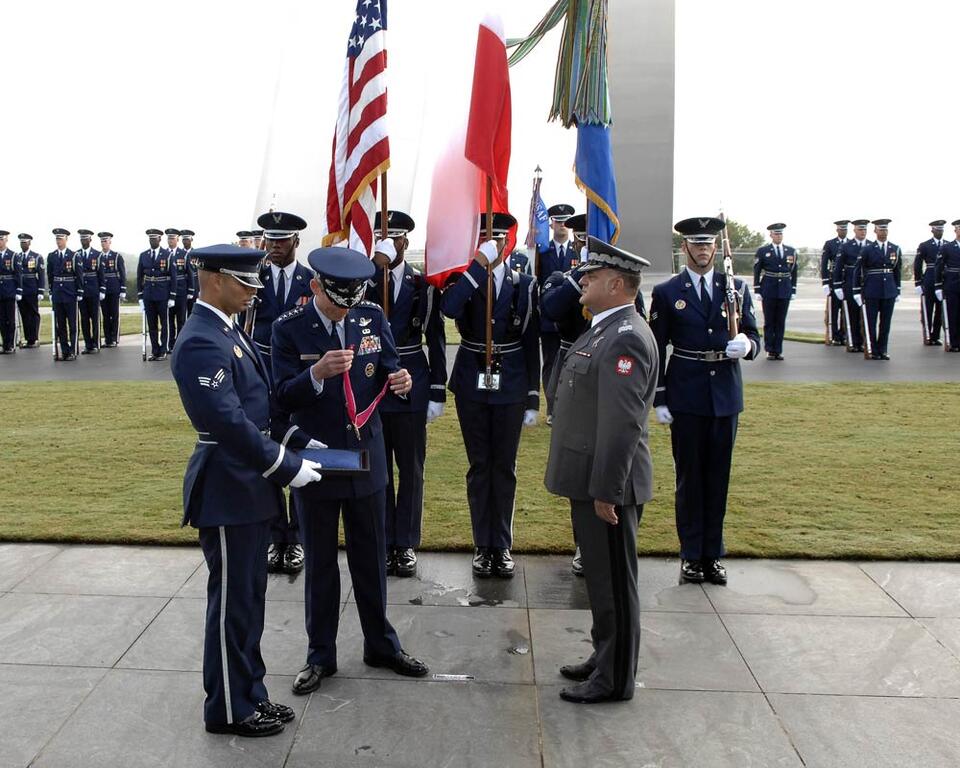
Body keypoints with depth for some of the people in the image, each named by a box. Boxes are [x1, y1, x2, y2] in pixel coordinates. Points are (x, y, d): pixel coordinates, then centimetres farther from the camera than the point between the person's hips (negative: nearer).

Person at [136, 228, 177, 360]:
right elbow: (139, 277, 10)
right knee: (152, 325, 6)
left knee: (164, 324, 3)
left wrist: (172, 297, -7)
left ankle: (163, 351, 10)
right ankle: (154, 351, 13)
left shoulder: (168, 255, -2)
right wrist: (140, 297, 4)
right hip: (148, 295, 3)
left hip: (163, 296, -3)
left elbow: (173, 277, -2)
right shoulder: (143, 255, 8)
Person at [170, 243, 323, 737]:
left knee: (249, 598, 18)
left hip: (249, 487, 10)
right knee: (231, 602, 4)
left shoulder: (229, 331, 12)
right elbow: (229, 423, -26)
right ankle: (229, 710, 21)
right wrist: (288, 467, -20)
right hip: (226, 491, -10)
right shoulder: (201, 343, -20)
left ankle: (248, 693, 33)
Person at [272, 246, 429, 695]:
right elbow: (283, 398, -13)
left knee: (371, 557, 15)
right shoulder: (289, 328, -10)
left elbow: (387, 376, 4)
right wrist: (317, 374, -31)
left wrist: (399, 381, -19)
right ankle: (320, 655, 27)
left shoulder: (372, 318, -2)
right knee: (319, 562, 11)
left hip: (367, 457, 3)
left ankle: (381, 645, 32)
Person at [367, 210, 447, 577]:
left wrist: (437, 393, -2)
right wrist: (378, 268, -24)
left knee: (411, 468, 8)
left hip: (411, 386, 0)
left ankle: (406, 543, 20)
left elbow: (436, 340, 2)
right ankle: (383, 542, 22)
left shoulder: (424, 284, 0)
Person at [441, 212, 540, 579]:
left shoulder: (524, 285, 2)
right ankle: (482, 545, 19)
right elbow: (448, 309, -26)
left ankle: (502, 545, 21)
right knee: (479, 466, 8)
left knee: (505, 467, 9)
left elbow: (531, 345, 3)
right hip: (471, 387, 0)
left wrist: (533, 399, 1)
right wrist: (479, 263, -25)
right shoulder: (462, 279, -1)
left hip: (510, 388, 1)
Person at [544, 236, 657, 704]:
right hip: (589, 478, 10)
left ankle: (615, 679, 18)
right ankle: (604, 658, 35)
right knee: (599, 575, 20)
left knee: (613, 581, 3)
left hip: (607, 484, -10)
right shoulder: (605, 330, 13)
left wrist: (606, 491, -23)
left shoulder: (625, 338, -20)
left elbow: (623, 423, -24)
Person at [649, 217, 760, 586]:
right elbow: (656, 350, 0)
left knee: (718, 476, 9)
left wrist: (745, 345, -18)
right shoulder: (666, 292, 0)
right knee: (689, 476, 6)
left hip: (725, 394, 2)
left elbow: (753, 337, 7)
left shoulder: (736, 288, 6)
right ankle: (691, 555, 17)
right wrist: (659, 400, -4)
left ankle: (713, 554, 21)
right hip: (686, 396, -2)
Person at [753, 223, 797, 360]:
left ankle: (778, 350, 11)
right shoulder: (762, 251, 1)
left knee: (781, 322, 5)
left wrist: (793, 290, 6)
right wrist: (757, 290, -5)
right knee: (769, 322, 3)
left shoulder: (791, 251, 9)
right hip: (769, 291, -2)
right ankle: (770, 350, 10)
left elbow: (794, 271, 11)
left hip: (785, 291, 2)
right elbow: (756, 271, 1)